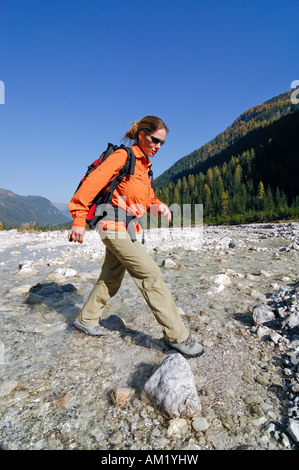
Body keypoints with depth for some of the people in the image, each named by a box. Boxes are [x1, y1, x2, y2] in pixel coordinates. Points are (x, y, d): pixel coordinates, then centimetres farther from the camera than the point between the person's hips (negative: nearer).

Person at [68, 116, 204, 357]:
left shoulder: (144, 165, 17)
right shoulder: (123, 156, -9)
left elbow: (146, 197, 21)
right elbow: (92, 183, -15)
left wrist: (159, 205, -2)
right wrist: (79, 220, -19)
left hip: (124, 228, 9)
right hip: (116, 226, -9)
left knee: (112, 278, 18)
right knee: (151, 275, -10)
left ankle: (86, 319, 36)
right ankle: (176, 336, -1)